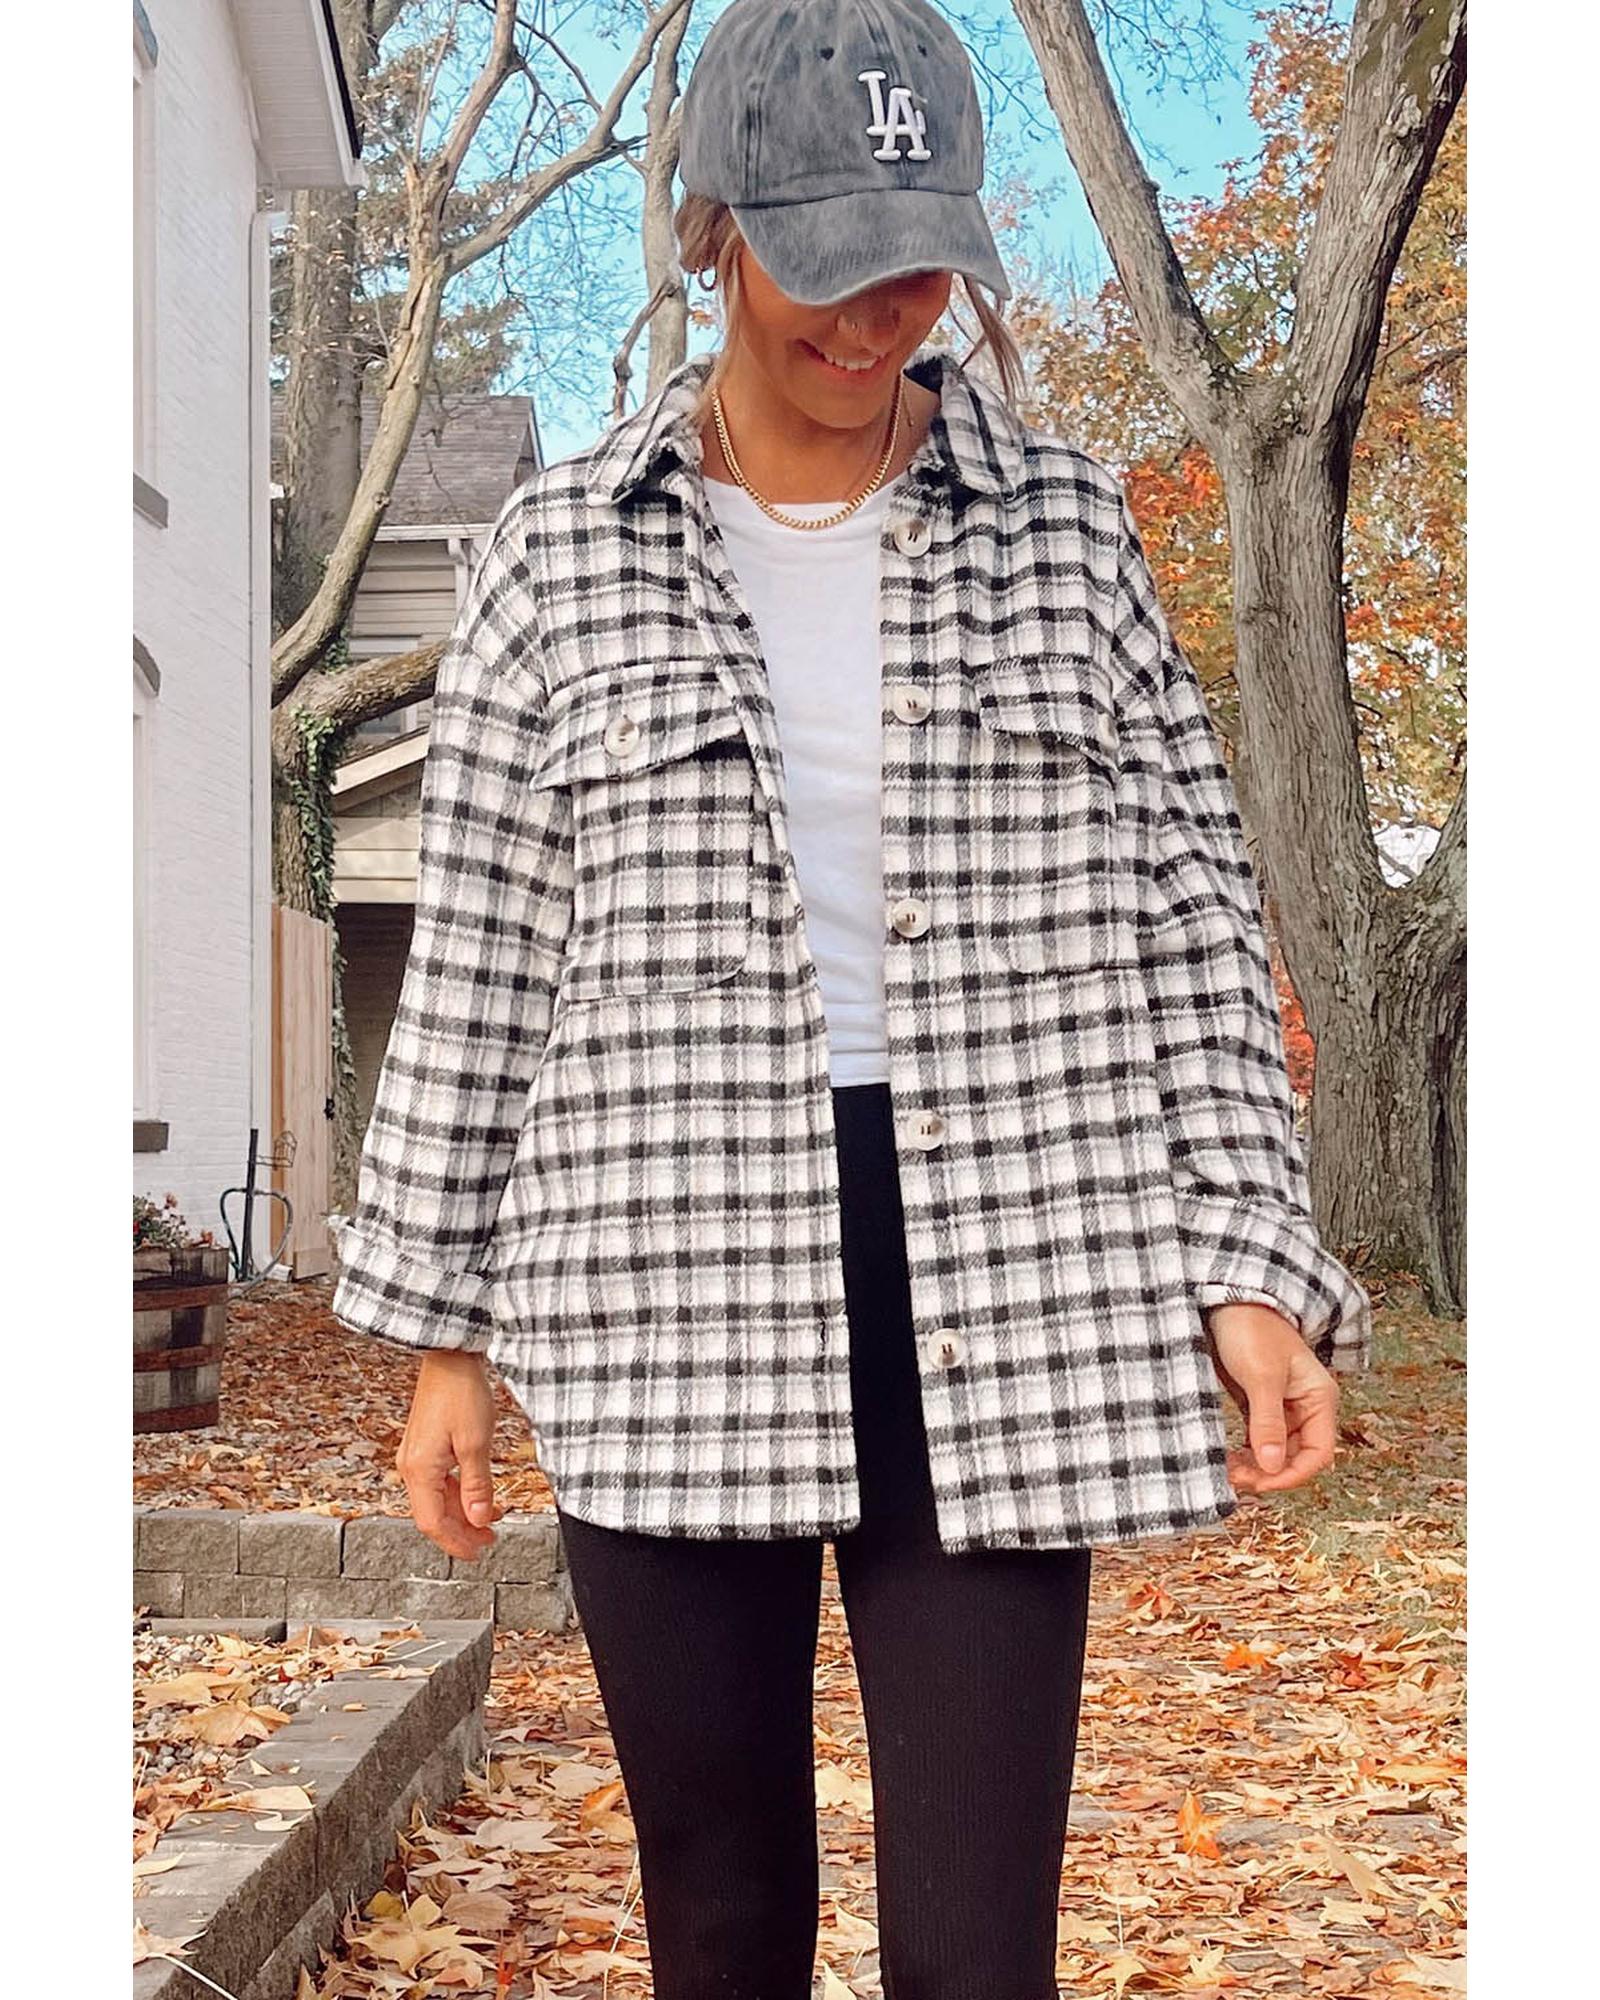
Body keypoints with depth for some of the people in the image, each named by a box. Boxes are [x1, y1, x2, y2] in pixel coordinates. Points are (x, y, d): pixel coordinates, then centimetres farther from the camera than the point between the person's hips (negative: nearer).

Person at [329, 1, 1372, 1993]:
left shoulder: (1063, 524, 6)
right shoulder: (565, 546, 5)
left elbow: (1187, 917, 6)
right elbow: (478, 955, 6)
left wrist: (1254, 1267, -3)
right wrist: (438, 1330, 6)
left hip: (1001, 1317, 0)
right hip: (666, 1311, 1)